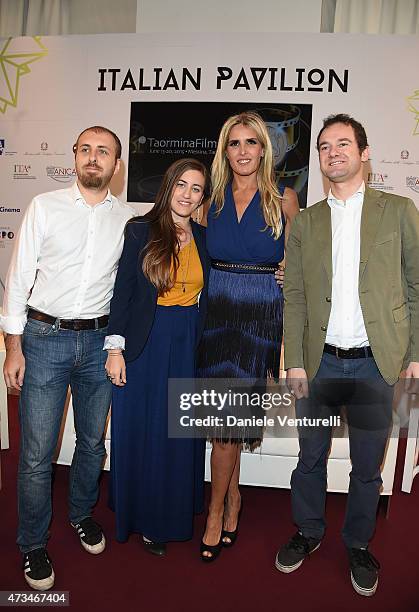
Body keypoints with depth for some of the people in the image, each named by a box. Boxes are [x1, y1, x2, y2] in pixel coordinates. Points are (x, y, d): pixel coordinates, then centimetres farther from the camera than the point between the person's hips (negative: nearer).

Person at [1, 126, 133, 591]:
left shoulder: (127, 219, 4)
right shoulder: (45, 206, -1)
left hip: (99, 341, 2)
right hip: (44, 337, -2)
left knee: (92, 440, 16)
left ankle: (81, 513, 42)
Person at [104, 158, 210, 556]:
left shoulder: (203, 238, 8)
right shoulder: (140, 231, -4)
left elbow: (205, 296, 11)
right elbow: (123, 291, -6)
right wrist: (115, 348, -10)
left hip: (189, 345, 4)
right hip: (146, 345, -3)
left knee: (181, 434, 12)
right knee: (142, 431, 8)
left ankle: (172, 515, 33)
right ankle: (143, 517, 30)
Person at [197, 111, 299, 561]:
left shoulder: (283, 199, 2)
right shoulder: (214, 198, 9)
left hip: (261, 314, -3)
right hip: (217, 309, 3)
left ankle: (217, 511, 19)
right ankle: (233, 499, 31)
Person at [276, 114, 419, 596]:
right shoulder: (304, 223, 7)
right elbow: (294, 297, 4)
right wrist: (295, 362, -2)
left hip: (376, 363, -1)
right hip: (319, 361, 2)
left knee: (367, 466, 13)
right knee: (310, 457, 15)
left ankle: (358, 544, 36)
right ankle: (308, 532, 38)